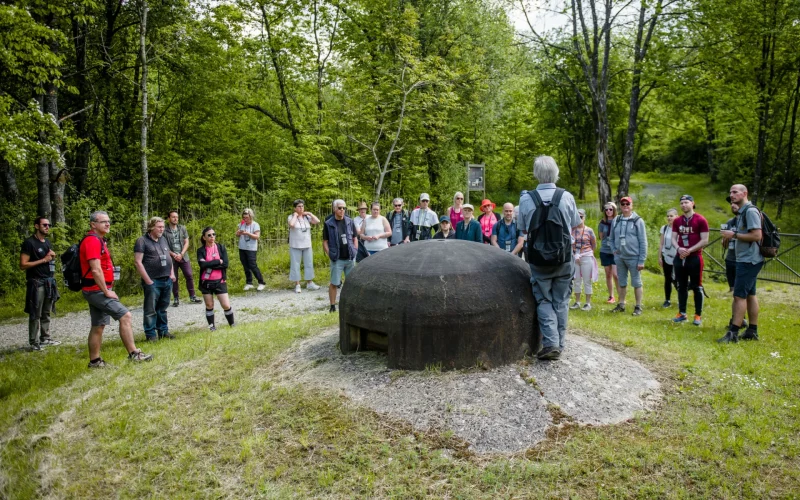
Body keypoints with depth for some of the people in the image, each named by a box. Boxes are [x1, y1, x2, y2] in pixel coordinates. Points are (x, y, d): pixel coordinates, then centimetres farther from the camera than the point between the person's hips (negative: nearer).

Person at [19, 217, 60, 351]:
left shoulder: (48, 242, 15)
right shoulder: (29, 243, -9)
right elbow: (23, 265, -14)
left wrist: (53, 256, 5)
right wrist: (43, 260, -15)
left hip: (49, 282, 7)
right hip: (36, 283, -7)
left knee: (46, 313, 12)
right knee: (35, 314, -4)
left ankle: (45, 338, 19)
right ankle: (34, 342, 1)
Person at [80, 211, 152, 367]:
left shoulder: (98, 241, 17)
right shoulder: (92, 241, -15)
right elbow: (96, 270, -23)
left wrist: (107, 290, 15)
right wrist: (107, 291, -18)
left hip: (97, 291, 11)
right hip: (97, 290, -11)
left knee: (98, 326, 13)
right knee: (125, 315, -14)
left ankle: (95, 361, 20)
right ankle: (133, 353, -12)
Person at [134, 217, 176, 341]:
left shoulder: (163, 239, 14)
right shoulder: (142, 240, -7)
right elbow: (138, 262, -12)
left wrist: (172, 273, 10)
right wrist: (148, 280, -15)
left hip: (167, 280, 6)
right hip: (152, 281, -6)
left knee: (162, 308, 14)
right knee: (150, 309, 0)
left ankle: (163, 330, 22)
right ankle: (151, 334, 6)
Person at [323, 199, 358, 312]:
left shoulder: (350, 222, 5)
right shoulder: (328, 224, -4)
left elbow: (355, 238, 11)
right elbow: (325, 242, 0)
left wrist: (354, 252, 3)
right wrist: (330, 255, -7)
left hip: (350, 259, 3)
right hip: (337, 260, -3)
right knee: (334, 283, 1)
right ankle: (332, 306, 11)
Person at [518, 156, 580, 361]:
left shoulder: (526, 198, -11)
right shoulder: (567, 197, -8)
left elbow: (522, 229, 2)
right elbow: (575, 224, 8)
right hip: (564, 259, 1)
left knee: (544, 301, 10)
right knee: (561, 302, 12)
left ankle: (550, 343, -4)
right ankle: (559, 344, 16)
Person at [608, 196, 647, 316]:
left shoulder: (638, 221, -6)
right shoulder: (616, 220, 7)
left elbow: (643, 242, -7)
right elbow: (611, 238, 18)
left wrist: (641, 260, -11)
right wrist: (614, 249, 1)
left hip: (634, 258, -4)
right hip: (619, 258, 4)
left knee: (636, 283, 2)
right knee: (622, 283, 13)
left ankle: (638, 307, 11)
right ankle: (621, 305, 23)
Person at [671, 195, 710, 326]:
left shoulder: (701, 220, -6)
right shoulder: (677, 221, 10)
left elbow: (704, 240, -9)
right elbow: (673, 238, 9)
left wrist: (689, 250, -16)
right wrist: (679, 248, -11)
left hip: (695, 258, -5)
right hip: (680, 257, 5)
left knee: (697, 287, 1)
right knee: (681, 286, 10)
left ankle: (698, 315, 7)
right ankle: (682, 313, 18)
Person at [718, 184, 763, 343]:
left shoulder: (750, 211, -15)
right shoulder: (743, 212, 16)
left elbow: (757, 235, -22)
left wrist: (734, 235, -18)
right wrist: (731, 237, 6)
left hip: (749, 260, -10)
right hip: (746, 260, 10)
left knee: (739, 295, -11)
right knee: (750, 294, 12)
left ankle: (733, 333, -10)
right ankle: (752, 331, 18)